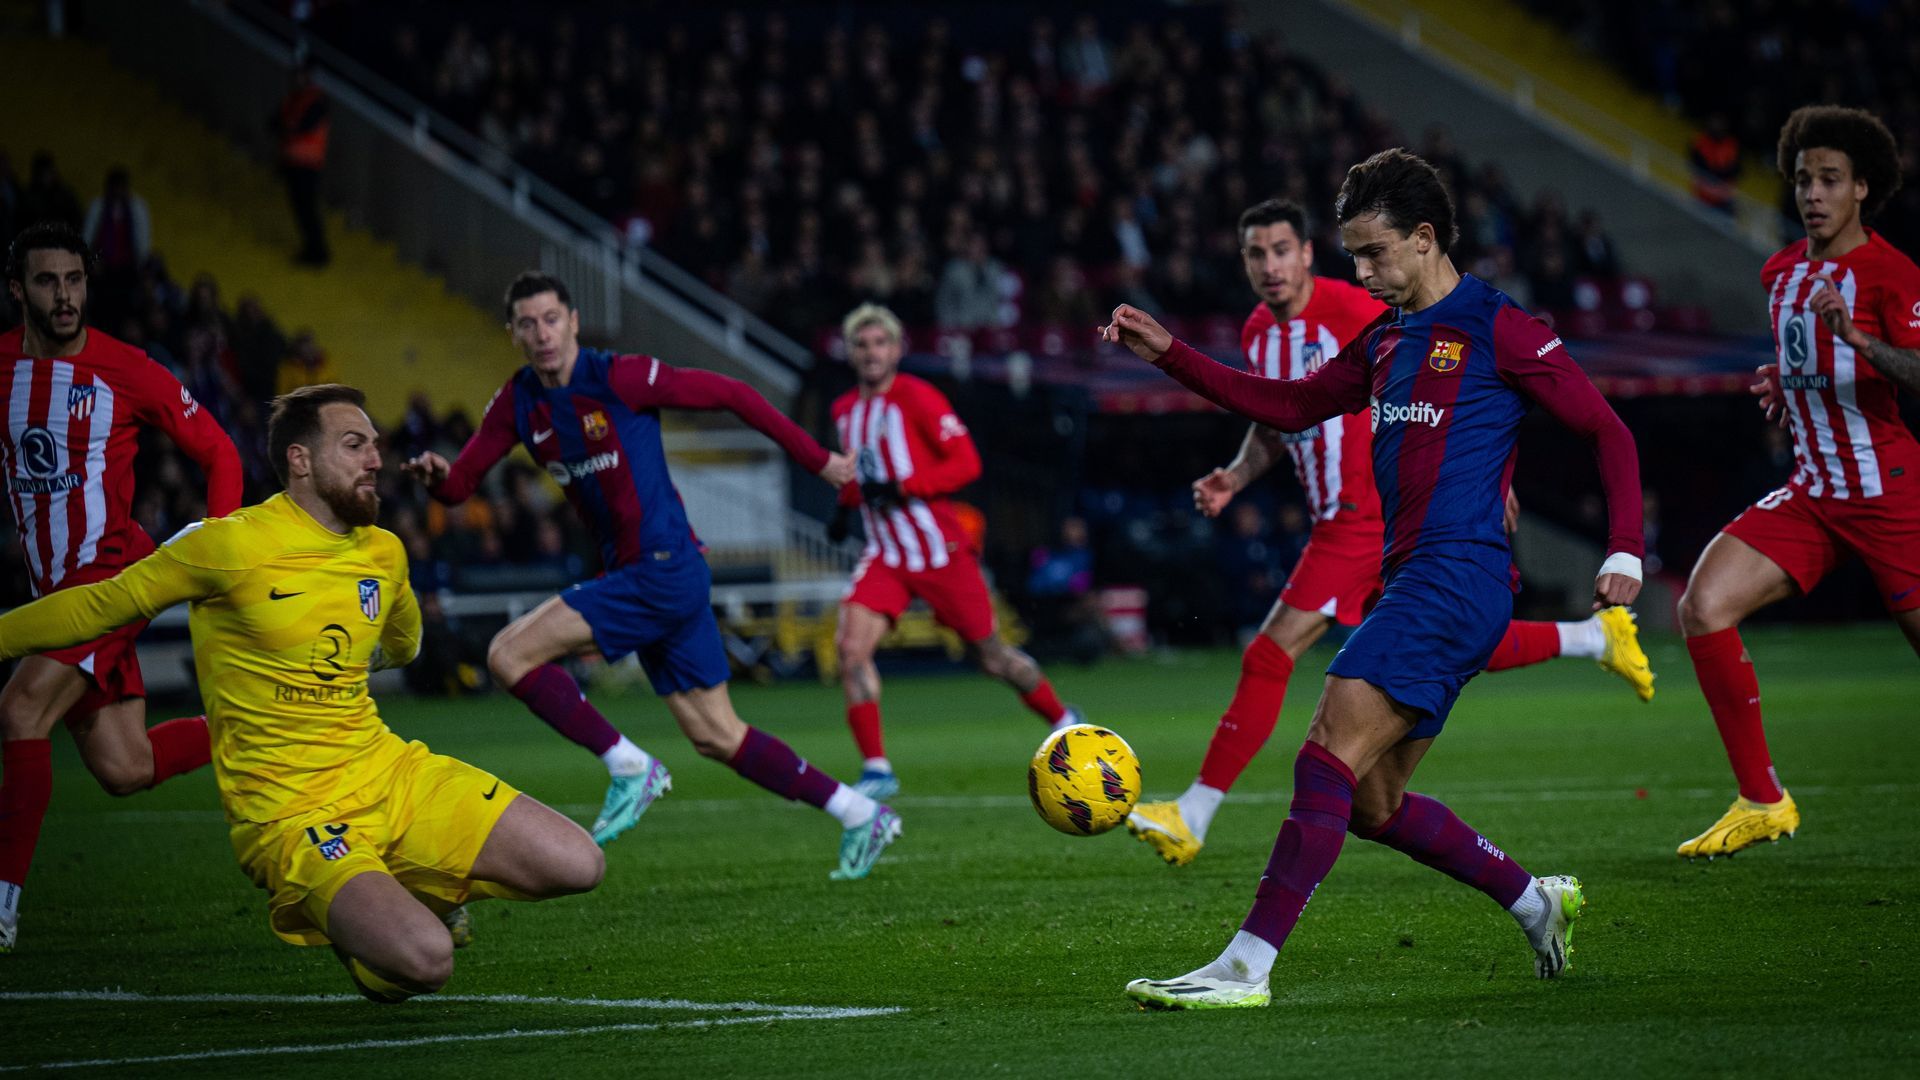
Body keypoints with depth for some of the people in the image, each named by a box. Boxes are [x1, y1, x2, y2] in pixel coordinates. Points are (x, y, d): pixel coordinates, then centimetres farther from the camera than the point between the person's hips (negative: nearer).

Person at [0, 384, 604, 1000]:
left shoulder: (384, 553, 7)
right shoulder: (231, 545, -12)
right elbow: (103, 606, 0)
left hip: (392, 773, 6)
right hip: (290, 813, -6)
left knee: (578, 866, -5)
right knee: (423, 962, -29)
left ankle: (414, 893, 17)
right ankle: (360, 925, 7)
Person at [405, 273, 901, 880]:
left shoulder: (621, 378, -12)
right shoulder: (517, 403, 8)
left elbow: (731, 395, -6)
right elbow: (461, 484, 7)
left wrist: (817, 461, -2)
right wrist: (436, 475, -18)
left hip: (666, 571, -8)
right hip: (632, 576, 8)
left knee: (510, 654, -14)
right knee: (716, 736, 9)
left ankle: (629, 768, -6)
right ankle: (860, 816, 17)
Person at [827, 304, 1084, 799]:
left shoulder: (917, 398, -13)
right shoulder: (845, 410, 8)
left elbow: (967, 462, -16)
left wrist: (902, 488, -25)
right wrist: (847, 503, 7)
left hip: (939, 549, -5)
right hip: (885, 556, 5)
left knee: (990, 656, 7)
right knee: (850, 646, -17)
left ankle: (1065, 723, 33)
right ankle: (876, 768, -12)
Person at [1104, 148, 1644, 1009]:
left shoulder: (1494, 330, -5)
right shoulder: (1386, 339, 18)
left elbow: (1606, 430, -2)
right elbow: (1292, 405, 27)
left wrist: (1625, 552, -10)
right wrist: (1168, 355, 20)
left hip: (1457, 577, -9)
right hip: (1411, 583, 9)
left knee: (1329, 759, -18)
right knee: (1371, 803, 9)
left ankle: (1245, 968, -22)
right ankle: (1534, 901, 25)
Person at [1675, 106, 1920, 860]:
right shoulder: (1781, 274, 13)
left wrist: (1858, 338, -38)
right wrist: (1781, 388, 10)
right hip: (1810, 492, 6)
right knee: (1703, 606, -12)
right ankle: (1761, 800, -5)